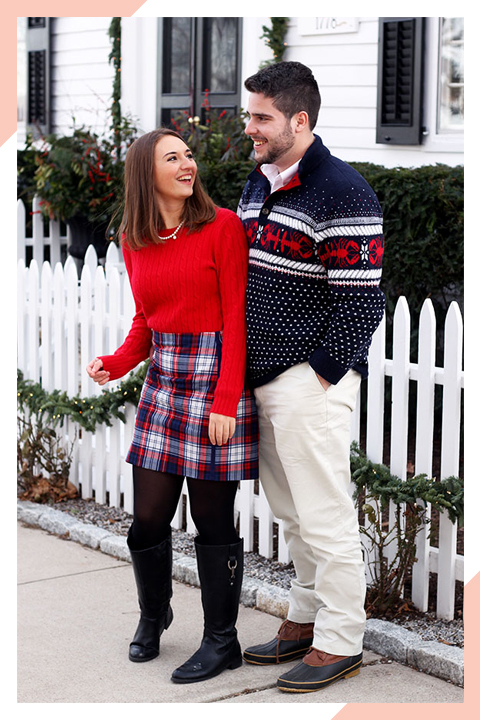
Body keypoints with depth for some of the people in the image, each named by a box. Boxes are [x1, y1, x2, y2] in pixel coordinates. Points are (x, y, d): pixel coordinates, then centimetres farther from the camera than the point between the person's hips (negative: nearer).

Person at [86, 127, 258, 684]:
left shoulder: (222, 226, -6)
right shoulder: (134, 242, 9)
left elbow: (236, 318, -8)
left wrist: (225, 401, -15)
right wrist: (116, 364, -3)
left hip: (218, 372, -4)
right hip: (163, 379, 4)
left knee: (213, 517, 1)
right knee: (148, 515, 6)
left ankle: (221, 641, 16)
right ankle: (153, 614, 33)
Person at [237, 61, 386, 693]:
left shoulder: (342, 193, -16)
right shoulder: (258, 183, 12)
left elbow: (361, 301, -17)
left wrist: (320, 374, -16)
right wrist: (242, 366, 17)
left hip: (311, 383, -9)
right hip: (265, 380, 9)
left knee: (324, 518, -1)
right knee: (292, 514, 17)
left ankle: (340, 642, 10)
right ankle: (306, 620, 30)